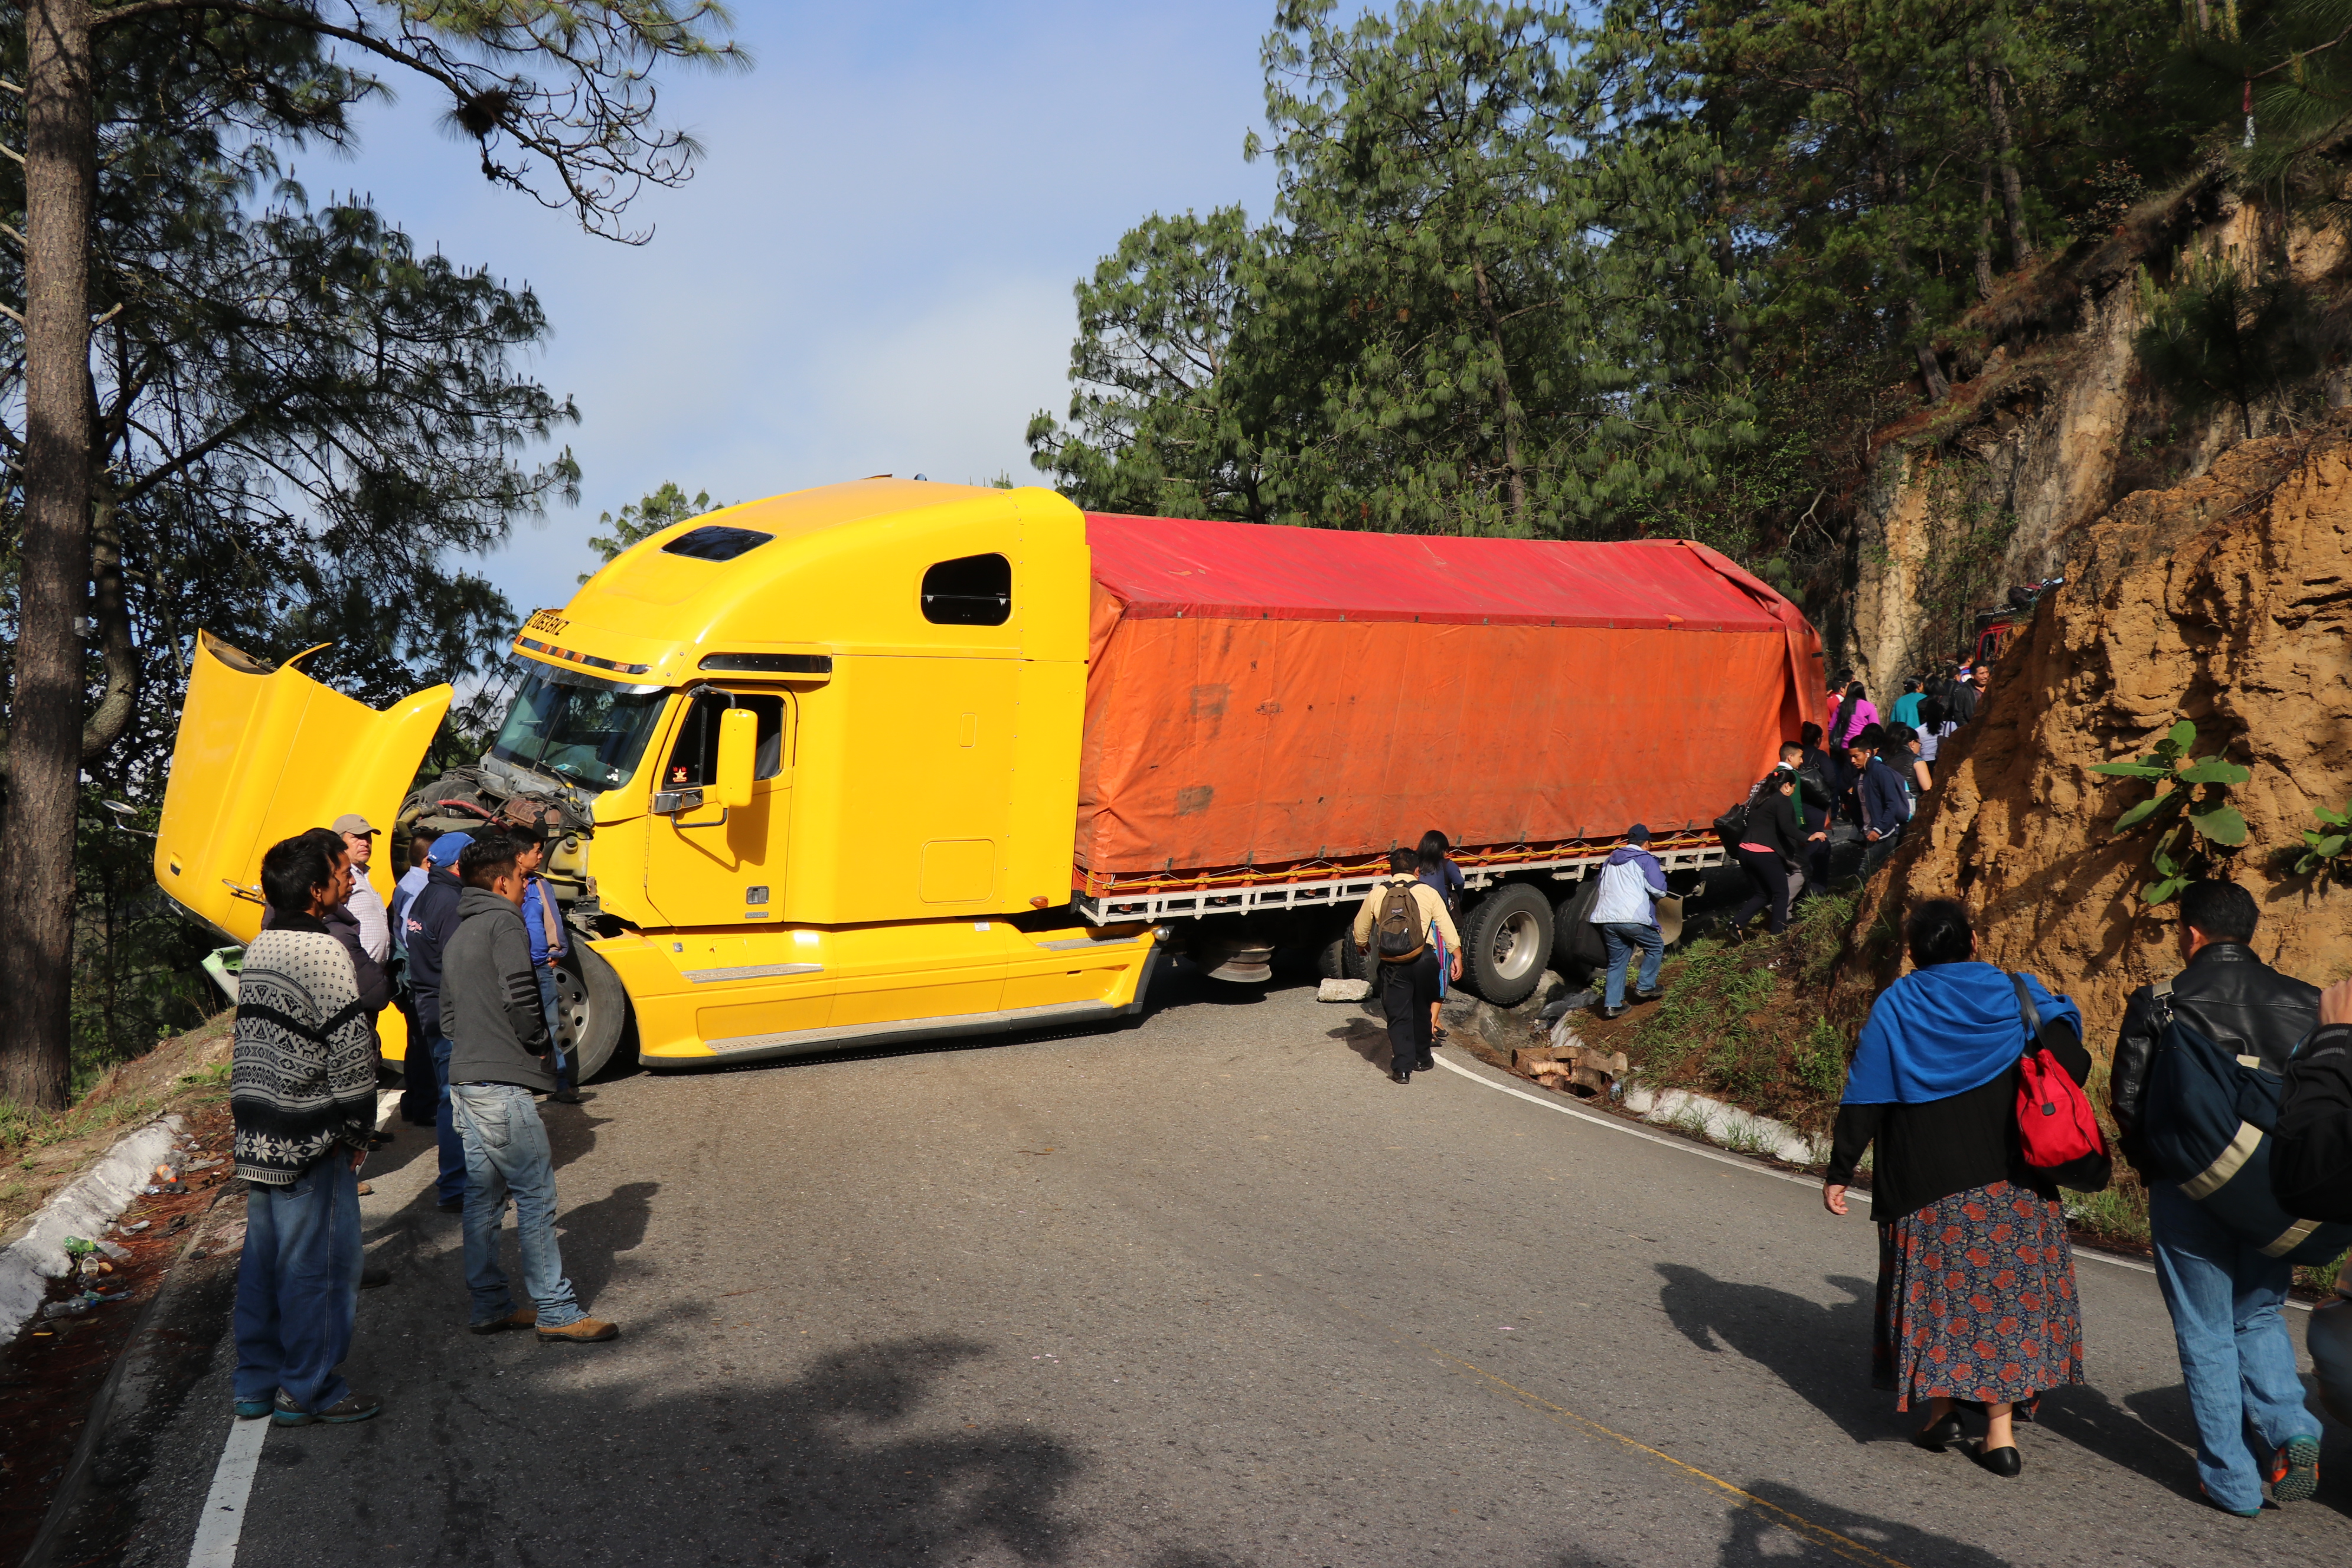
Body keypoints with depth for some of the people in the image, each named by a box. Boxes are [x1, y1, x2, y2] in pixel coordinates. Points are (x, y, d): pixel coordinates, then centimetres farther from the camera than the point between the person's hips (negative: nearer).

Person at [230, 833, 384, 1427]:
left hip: (255, 1137, 9)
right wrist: (358, 1131, -7)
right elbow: (351, 1053, -17)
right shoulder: (322, 952, -16)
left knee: (262, 1260, 15)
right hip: (310, 1143, -9)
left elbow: (250, 1043, 15)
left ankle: (256, 1384, 25)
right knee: (320, 1265, 2)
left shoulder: (258, 950, 10)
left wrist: (255, 1118, 19)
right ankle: (308, 1390, 10)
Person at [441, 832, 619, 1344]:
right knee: (536, 1195, -5)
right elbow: (519, 999, -20)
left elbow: (448, 1014, 20)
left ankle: (489, 1305, 19)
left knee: (483, 1195, 13)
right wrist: (539, 1043, -4)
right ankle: (556, 1313, -3)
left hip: (465, 1082, 10)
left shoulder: (457, 936, 18)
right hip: (502, 1083, -10)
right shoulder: (504, 923, -11)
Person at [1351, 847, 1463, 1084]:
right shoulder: (1428, 893, -1)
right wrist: (1457, 956, 2)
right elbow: (1447, 926, -4)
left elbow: (1361, 929, 14)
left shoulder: (1377, 894, 3)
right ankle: (1422, 1058, 31)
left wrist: (1362, 946, 34)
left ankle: (1402, 1067, -3)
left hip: (1392, 964, 0)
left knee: (1398, 1014, 5)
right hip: (1424, 959, 1)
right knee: (1421, 1010, 19)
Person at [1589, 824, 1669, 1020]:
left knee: (1617, 961, 14)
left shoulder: (1610, 861, 22)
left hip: (1606, 918, 6)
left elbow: (1601, 887, 31)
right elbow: (1659, 891, -4)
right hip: (1633, 918, -6)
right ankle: (1645, 987, 15)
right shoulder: (1646, 860, 2)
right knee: (1656, 947, 18)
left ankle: (1612, 1004, 8)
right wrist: (1661, 874, 16)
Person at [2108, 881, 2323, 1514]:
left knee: (2206, 1335, 8)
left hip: (2188, 1189, -3)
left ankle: (2232, 1481, 11)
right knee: (2260, 1316, 22)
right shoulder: (2304, 1001, 2)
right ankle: (2292, 1429, 1)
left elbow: (2127, 1099, -6)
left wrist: (2151, 1162, 11)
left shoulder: (2157, 1003, -7)